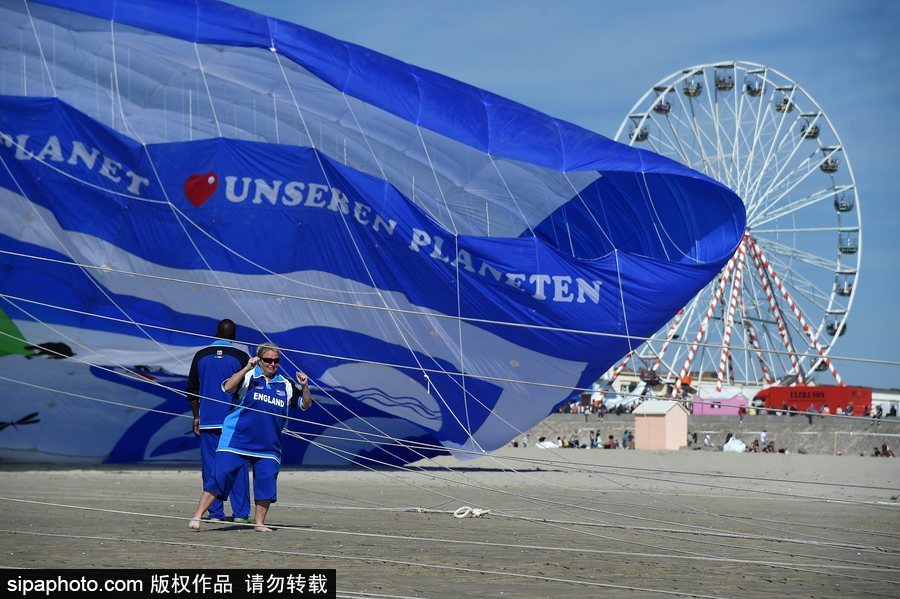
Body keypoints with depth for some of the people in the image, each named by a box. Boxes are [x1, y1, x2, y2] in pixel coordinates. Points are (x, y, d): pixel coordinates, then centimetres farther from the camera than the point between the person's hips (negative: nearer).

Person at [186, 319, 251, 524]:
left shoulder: (201, 356, 6)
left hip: (208, 420, 2)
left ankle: (215, 513, 3)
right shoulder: (241, 357, -2)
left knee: (210, 466, 4)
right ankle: (240, 513, 1)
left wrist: (196, 417, 17)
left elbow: (192, 391, 9)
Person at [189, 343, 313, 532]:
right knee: (221, 476, -8)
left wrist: (305, 387, -5)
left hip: (268, 447, 4)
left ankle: (259, 523, 11)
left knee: (267, 481, -5)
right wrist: (247, 368, -27)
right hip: (236, 442, -4)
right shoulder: (249, 377, -2)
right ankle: (197, 516, -1)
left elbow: (305, 405, 14)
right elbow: (228, 387, -18)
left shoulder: (285, 385, 11)